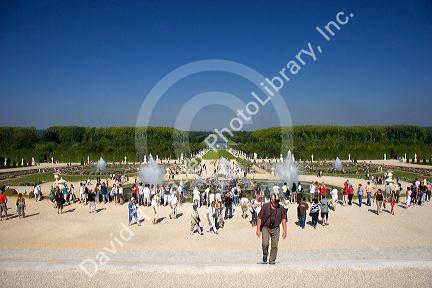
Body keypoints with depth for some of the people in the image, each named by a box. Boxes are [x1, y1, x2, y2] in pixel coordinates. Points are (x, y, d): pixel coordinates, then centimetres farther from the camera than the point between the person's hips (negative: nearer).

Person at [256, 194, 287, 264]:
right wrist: (258, 229, -5)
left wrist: (284, 231, 2)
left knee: (274, 245, 0)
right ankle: (265, 256, 16)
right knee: (265, 244, -13)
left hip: (276, 229, 2)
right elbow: (260, 218, -4)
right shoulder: (265, 206, -9)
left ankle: (272, 260, 16)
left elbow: (283, 220, 6)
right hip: (265, 228, -2)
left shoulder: (281, 208, -2)